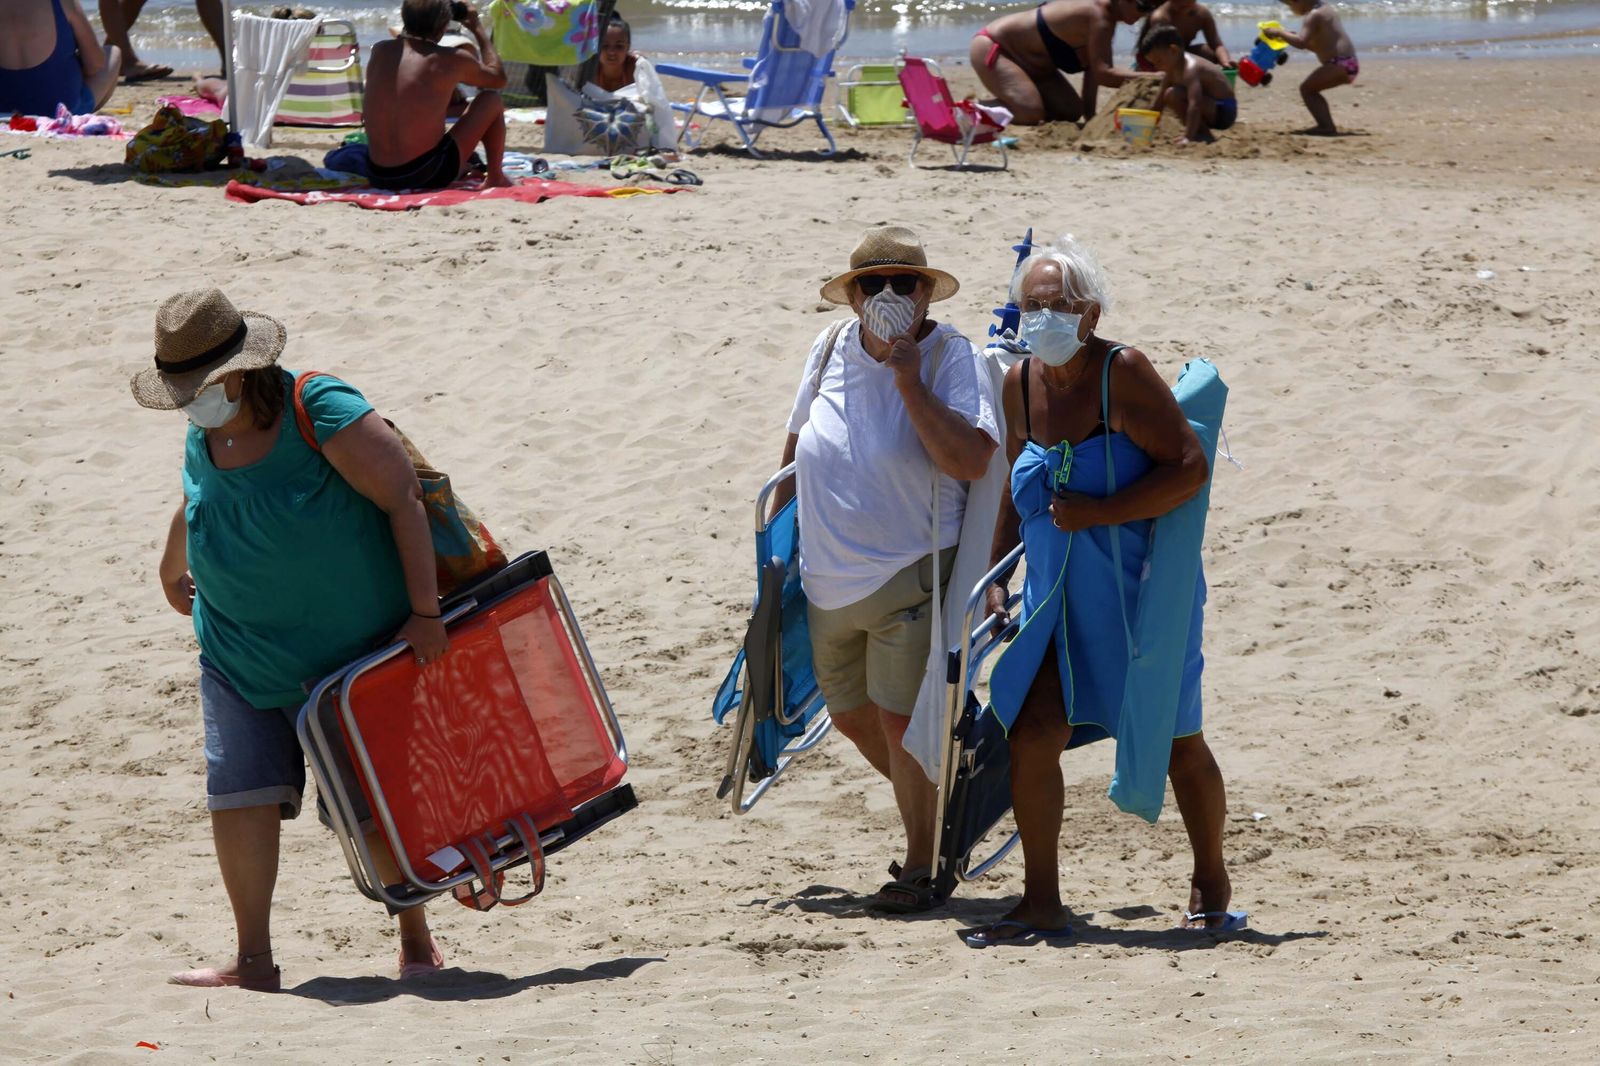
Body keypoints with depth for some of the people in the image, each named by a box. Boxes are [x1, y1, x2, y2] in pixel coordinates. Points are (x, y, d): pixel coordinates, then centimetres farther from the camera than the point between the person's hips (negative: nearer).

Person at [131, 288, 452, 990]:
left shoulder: (322, 412, -18)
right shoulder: (204, 439, 3)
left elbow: (404, 500, -19)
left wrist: (425, 614, -21)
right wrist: (172, 570, 42)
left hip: (354, 646, -5)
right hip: (241, 652, 5)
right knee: (240, 793, -8)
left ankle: (416, 940, 20)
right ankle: (254, 961, -4)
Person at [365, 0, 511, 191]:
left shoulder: (379, 51, 4)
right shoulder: (452, 61, -7)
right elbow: (499, 78, 14)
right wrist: (478, 28, 23)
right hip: (430, 175, -5)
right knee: (491, 100, 15)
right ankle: (496, 178, 23)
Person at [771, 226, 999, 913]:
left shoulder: (949, 357, -13)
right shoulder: (831, 349, 2)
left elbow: (972, 460, -27)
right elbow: (798, 447, 17)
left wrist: (910, 381, -28)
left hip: (909, 577, -6)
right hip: (827, 579, 6)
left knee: (901, 720, -7)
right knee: (851, 714, 16)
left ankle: (920, 866, 9)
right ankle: (936, 810, 39)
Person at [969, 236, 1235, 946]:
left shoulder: (1123, 373, -16)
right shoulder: (1020, 385, 3)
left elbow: (1189, 468, -20)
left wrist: (1098, 513, -25)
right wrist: (995, 576, 15)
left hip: (1142, 588, -5)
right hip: (1058, 595, 5)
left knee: (1178, 742, 8)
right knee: (1031, 734, -6)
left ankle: (1211, 881, 29)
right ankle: (1041, 901, 5)